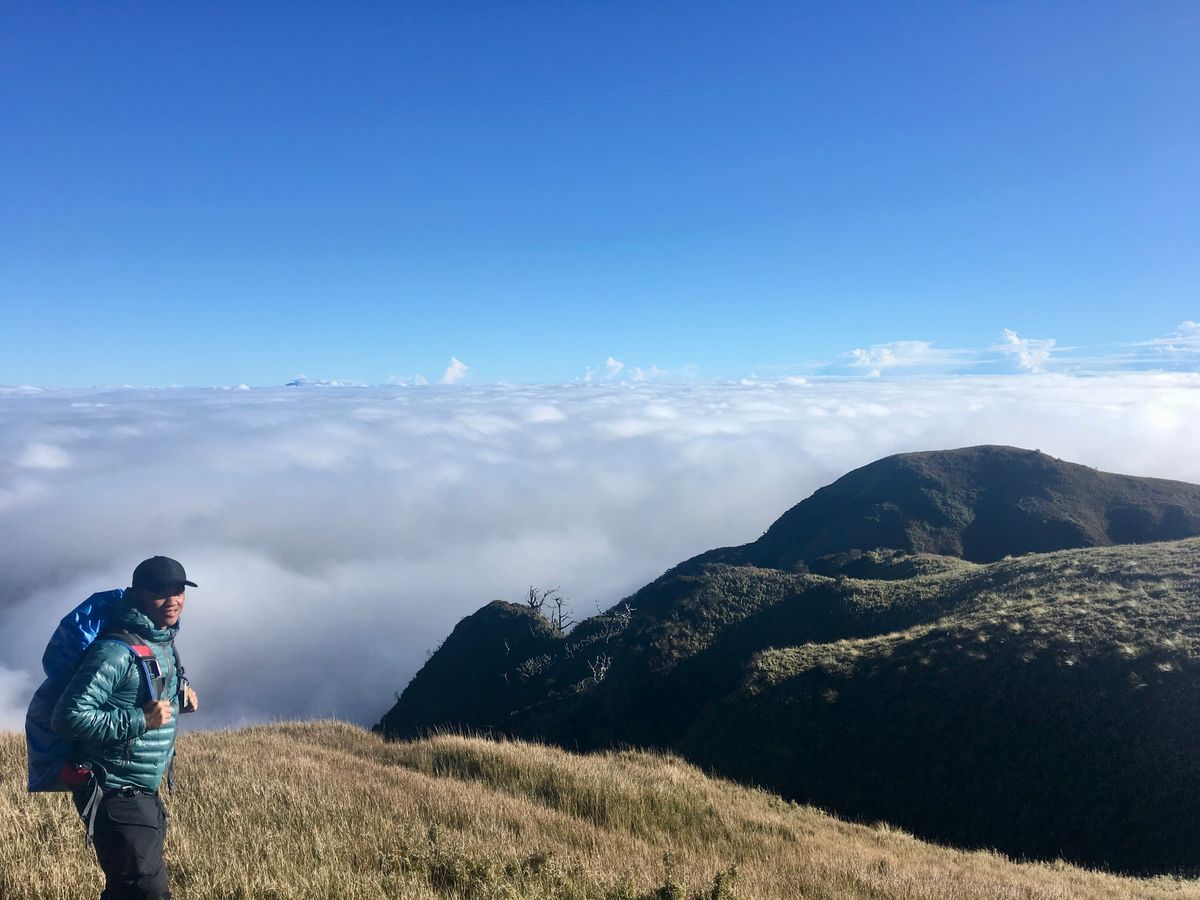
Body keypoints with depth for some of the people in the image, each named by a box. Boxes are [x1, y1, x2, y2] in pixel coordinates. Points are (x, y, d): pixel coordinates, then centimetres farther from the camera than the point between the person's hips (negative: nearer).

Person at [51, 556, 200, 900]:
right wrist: (141, 720, -28)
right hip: (114, 795, -9)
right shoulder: (117, 651, -23)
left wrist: (179, 695, 3)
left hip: (144, 794, 9)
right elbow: (69, 717, -27)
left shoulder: (162, 645, 7)